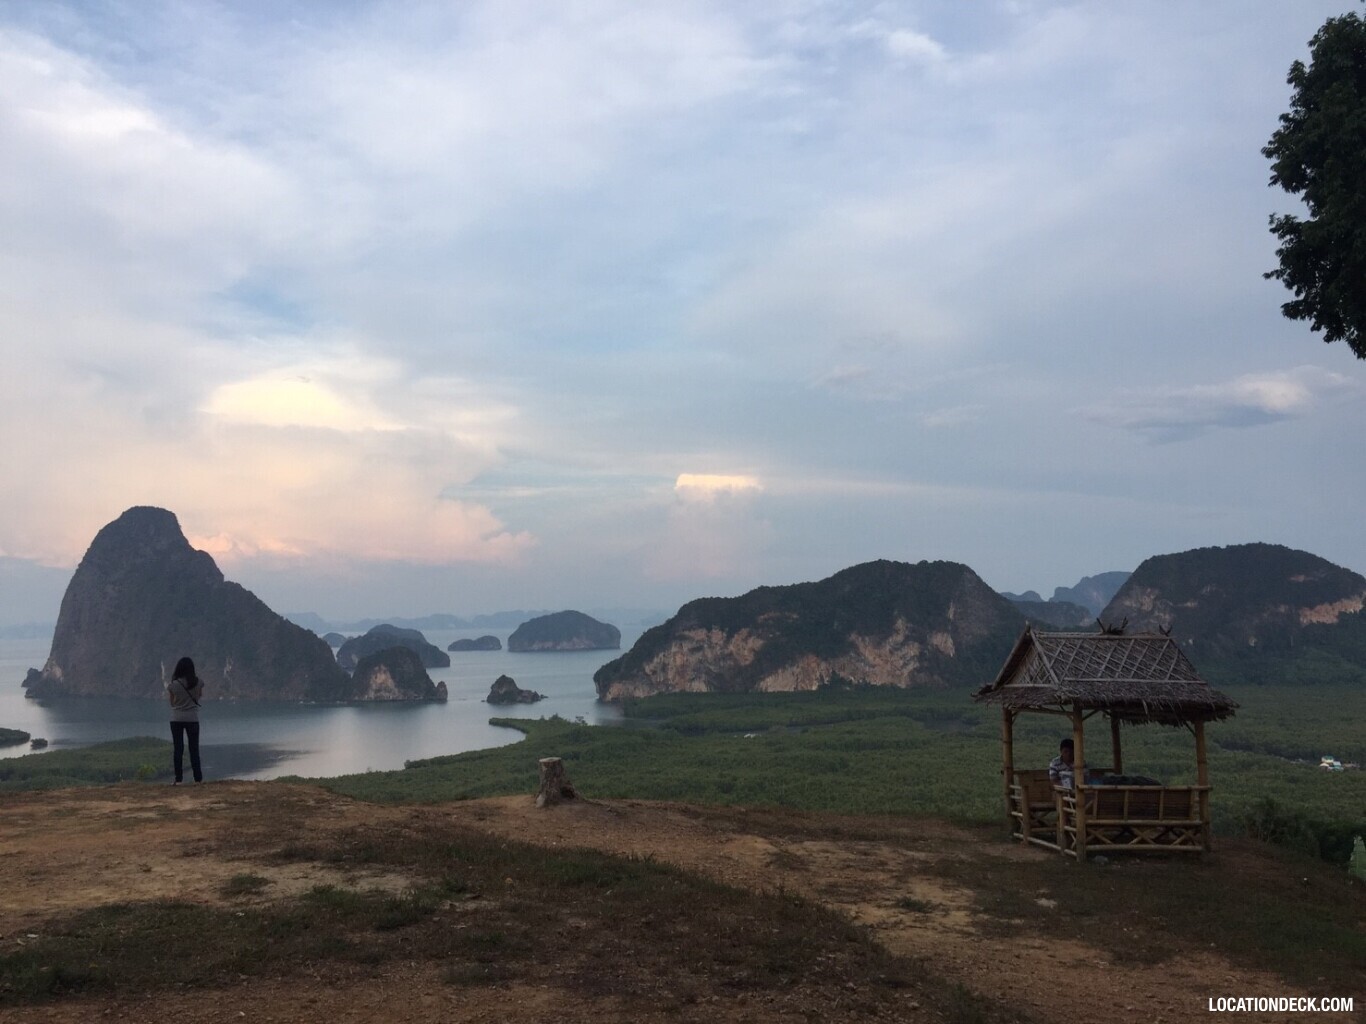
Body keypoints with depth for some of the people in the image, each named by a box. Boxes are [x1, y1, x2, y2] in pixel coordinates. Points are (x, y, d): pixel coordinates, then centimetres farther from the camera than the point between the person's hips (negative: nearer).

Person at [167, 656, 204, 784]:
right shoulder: (198, 682, -7)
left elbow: (171, 701, -1)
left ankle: (179, 779, 2)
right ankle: (198, 778, 7)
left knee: (178, 748, 4)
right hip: (192, 718, 1)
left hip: (176, 719, -1)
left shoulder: (173, 685, -11)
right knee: (194, 748, 7)